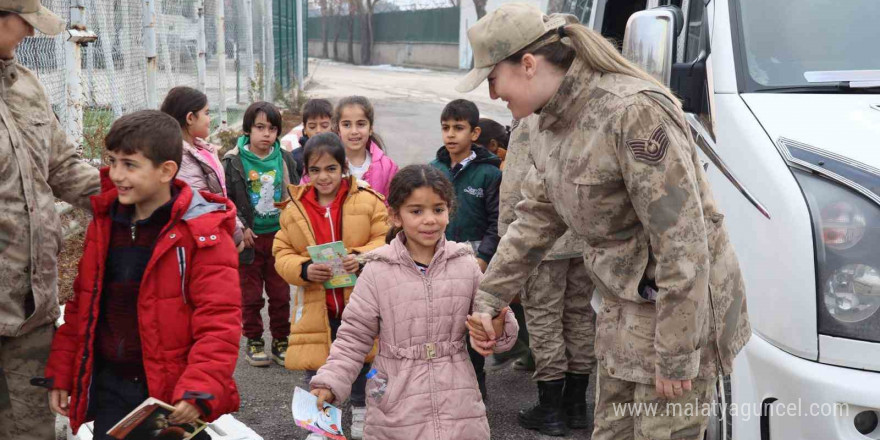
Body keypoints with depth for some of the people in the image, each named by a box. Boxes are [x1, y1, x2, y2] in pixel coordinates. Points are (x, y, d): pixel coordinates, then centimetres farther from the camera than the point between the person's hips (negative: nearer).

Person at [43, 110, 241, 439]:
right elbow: (82, 306, 14)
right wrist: (61, 374, 13)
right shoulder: (104, 223, 6)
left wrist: (199, 391, -27)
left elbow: (219, 322, -18)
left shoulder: (202, 234, -13)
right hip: (109, 390, 5)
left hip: (174, 396, -5)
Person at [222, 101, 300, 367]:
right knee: (250, 295, 7)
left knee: (280, 294, 10)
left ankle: (280, 341, 23)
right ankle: (254, 342, 21)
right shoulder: (233, 162, -7)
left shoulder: (285, 160, 2)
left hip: (279, 237, 2)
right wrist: (240, 228, -12)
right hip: (249, 238, -2)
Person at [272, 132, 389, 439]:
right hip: (315, 308, 2)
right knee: (316, 369, 11)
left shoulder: (367, 200, -6)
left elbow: (386, 241, -7)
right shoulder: (294, 208, 2)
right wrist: (304, 270, -19)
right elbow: (283, 253, 2)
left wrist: (362, 257, -26)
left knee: (363, 369, 14)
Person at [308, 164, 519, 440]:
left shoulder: (466, 265, 1)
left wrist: (497, 327, -12)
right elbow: (354, 336, -1)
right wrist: (329, 383, -11)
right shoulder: (378, 271, -6)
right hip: (397, 409, -2)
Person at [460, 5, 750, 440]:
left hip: (683, 307, -9)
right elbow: (536, 218, 14)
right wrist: (488, 298, 11)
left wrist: (676, 357, -23)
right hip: (623, 312, 9)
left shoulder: (635, 111, -26)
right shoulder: (548, 124, 3)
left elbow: (683, 240, -26)